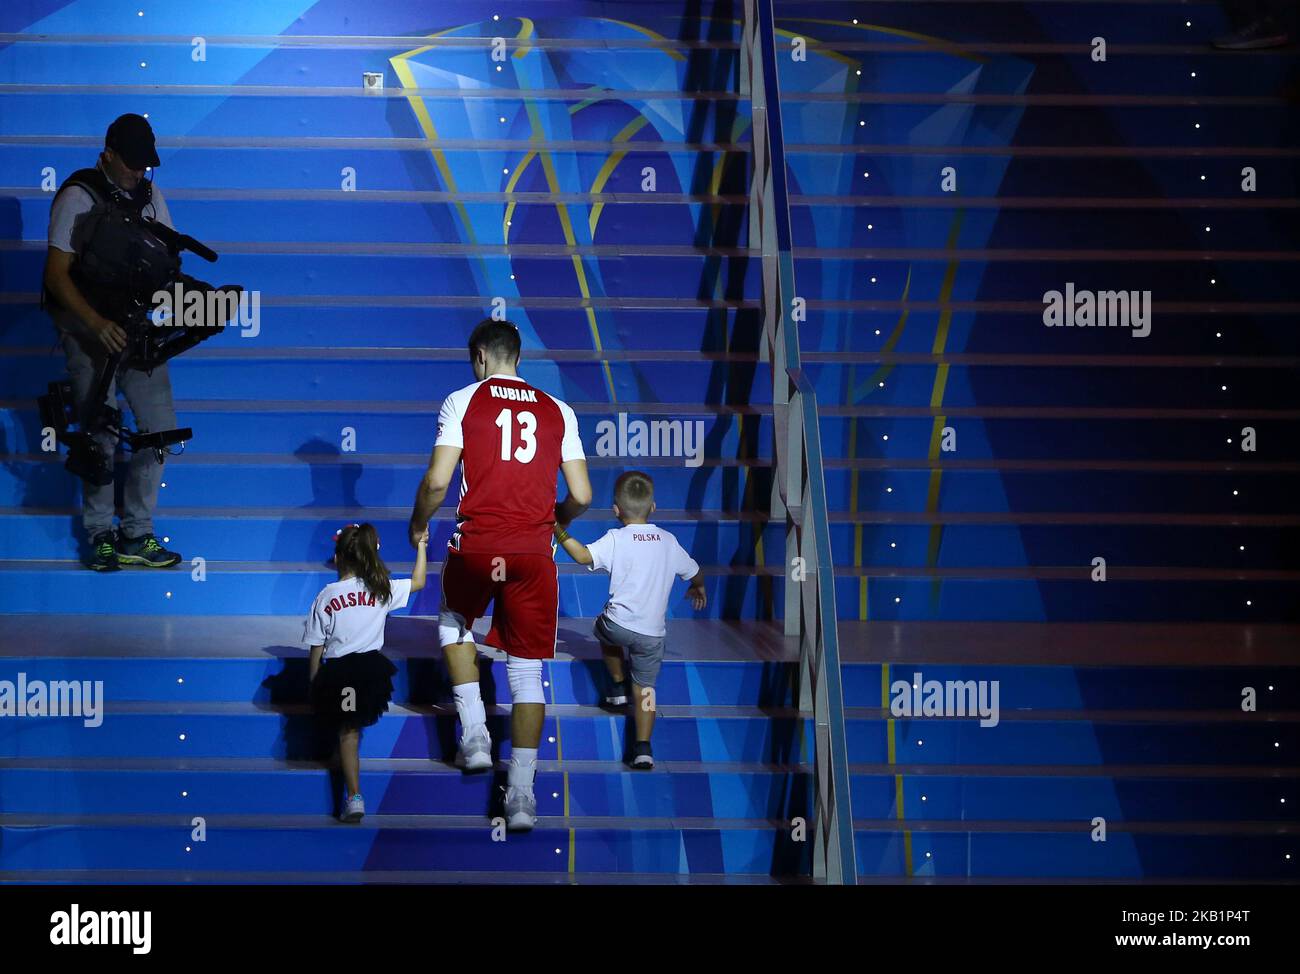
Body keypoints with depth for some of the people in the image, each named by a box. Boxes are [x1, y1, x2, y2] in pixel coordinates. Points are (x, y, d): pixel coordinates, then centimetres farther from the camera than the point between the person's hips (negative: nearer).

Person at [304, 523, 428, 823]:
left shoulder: (325, 597, -4)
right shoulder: (381, 589, 0)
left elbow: (316, 648, -1)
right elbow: (418, 582, 17)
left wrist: (314, 685, 9)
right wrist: (420, 547, 27)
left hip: (337, 672, -2)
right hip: (372, 669, 2)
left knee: (347, 733, 10)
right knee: (352, 730, 22)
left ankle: (354, 798, 4)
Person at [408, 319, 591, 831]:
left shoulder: (463, 400, 1)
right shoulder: (557, 411, 9)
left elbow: (437, 482, -7)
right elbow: (581, 496, 6)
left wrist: (418, 524, 13)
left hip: (476, 546, -1)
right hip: (534, 550, 1)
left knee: (454, 623, 29)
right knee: (527, 669, 6)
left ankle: (474, 732, 15)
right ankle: (521, 795, 3)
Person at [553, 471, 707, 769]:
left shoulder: (616, 539, -7)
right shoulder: (668, 541, 8)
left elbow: (583, 556, -22)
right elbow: (694, 573, 21)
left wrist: (559, 531, -12)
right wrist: (698, 588, 43)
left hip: (619, 623, -3)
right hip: (653, 633, 3)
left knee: (605, 632, 34)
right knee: (644, 688, 9)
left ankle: (618, 686, 42)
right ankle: (643, 748, -2)